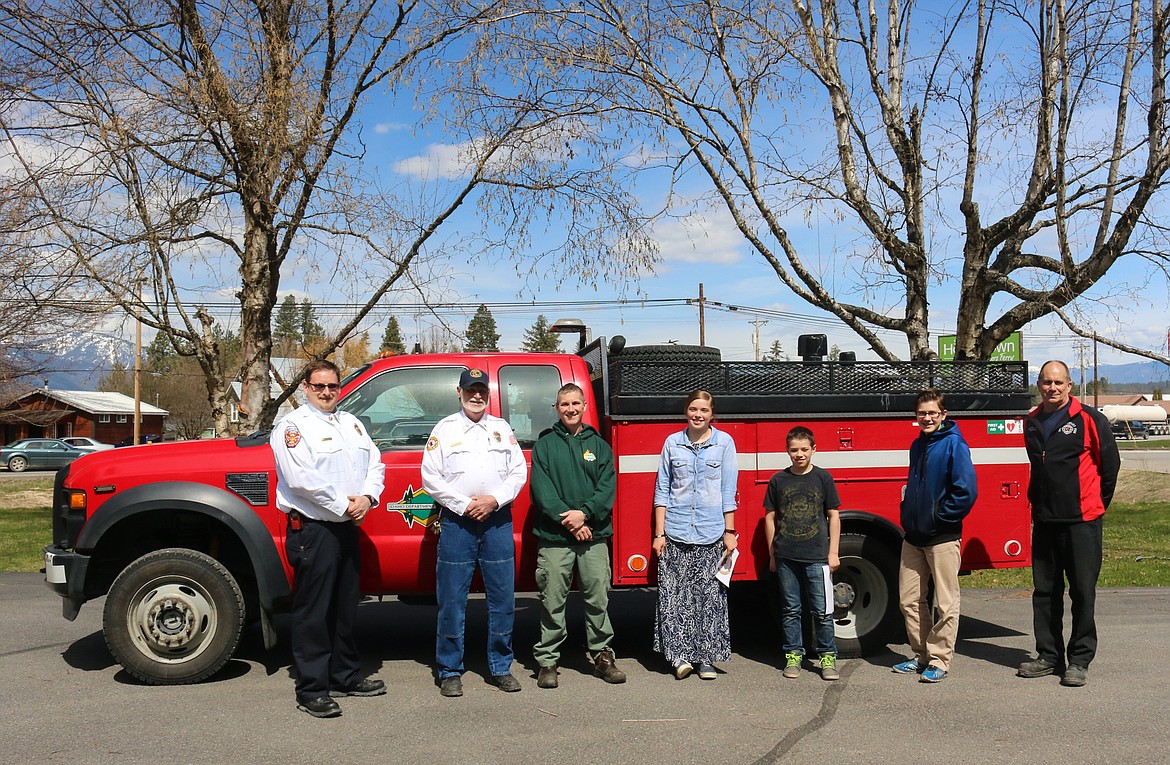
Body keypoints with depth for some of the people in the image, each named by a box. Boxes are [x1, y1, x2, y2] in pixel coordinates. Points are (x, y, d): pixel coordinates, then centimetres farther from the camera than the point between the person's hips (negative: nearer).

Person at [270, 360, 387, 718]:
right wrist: (343, 506, -16)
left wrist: (367, 497, -6)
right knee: (313, 612, -2)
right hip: (312, 530, -7)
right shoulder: (293, 425, -7)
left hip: (347, 528, 8)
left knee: (345, 608, 16)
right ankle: (311, 690, 5)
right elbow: (301, 478, -18)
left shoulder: (351, 423, 16)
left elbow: (375, 463, 13)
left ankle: (345, 676, 29)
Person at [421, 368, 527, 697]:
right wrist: (465, 505, -9)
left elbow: (519, 472, 8)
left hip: (498, 521, 2)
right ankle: (450, 672, 11)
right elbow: (431, 477, -1)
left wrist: (494, 499, -8)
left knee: (503, 598, 5)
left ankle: (501, 667, 17)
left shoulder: (502, 428, 14)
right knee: (452, 600, 0)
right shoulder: (444, 429, 6)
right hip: (457, 522, -2)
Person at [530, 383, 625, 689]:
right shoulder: (544, 445, 7)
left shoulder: (599, 445, 12)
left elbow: (608, 486, 3)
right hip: (554, 537, -1)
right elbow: (541, 489, -3)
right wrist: (567, 520, -13)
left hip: (594, 535, 2)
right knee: (552, 600, 1)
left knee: (598, 598, 4)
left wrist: (584, 513, -13)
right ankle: (547, 660, 10)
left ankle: (602, 655, 17)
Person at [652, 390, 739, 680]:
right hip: (676, 533, 1)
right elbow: (662, 490, 7)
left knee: (710, 597, 3)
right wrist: (659, 533, 3)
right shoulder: (672, 443, 6)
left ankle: (706, 658, 12)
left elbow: (728, 490, 4)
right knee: (674, 596, -2)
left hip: (711, 533, -1)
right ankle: (679, 655, 6)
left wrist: (729, 532, 0)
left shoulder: (724, 442, 4)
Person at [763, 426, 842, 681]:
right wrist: (772, 554, 7)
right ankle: (793, 655, 20)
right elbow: (770, 518, 9)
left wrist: (833, 553, 0)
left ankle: (828, 656, 11)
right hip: (786, 557, 2)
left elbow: (833, 516, 5)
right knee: (790, 610, 9)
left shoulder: (822, 478, 2)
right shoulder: (778, 480, 5)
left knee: (822, 610, 0)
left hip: (817, 556, -1)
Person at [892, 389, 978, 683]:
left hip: (942, 537, -7)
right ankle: (921, 655, 23)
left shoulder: (953, 444, -11)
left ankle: (939, 661, 11)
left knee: (945, 603, 3)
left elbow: (967, 491, -18)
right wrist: (907, 516, 11)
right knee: (909, 599, 11)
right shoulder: (917, 445, 11)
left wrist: (941, 517, -13)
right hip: (913, 537, 8)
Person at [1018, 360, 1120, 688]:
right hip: (1044, 521, 6)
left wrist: (1096, 504, 6)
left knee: (1082, 592, 0)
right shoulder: (1031, 422, 11)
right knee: (1045, 591, 10)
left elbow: (1110, 464, 1)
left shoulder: (1089, 419, -5)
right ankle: (1049, 655, 20)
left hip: (1081, 521, -5)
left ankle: (1079, 660, 9)